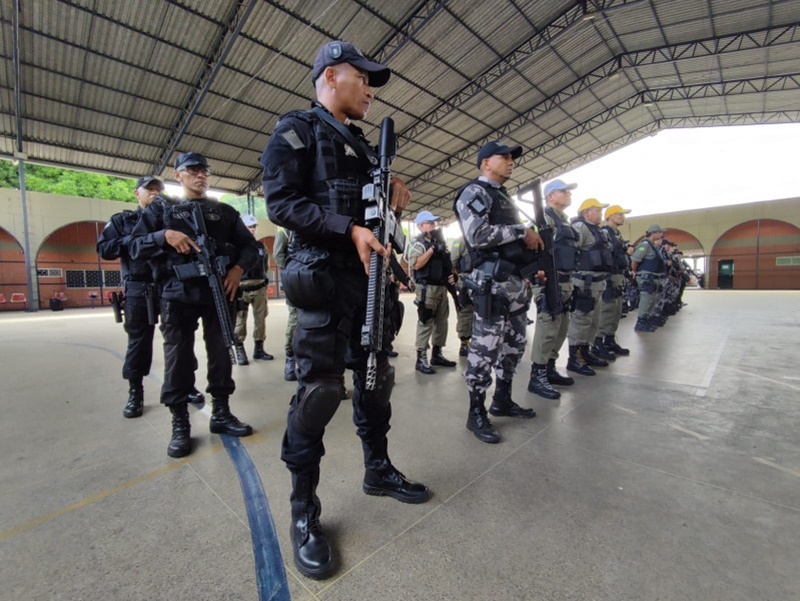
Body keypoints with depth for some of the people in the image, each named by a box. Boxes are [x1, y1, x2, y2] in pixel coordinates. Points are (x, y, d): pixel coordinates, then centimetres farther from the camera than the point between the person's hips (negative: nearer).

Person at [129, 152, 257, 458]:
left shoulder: (225, 211, 15)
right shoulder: (160, 208, 12)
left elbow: (249, 246, 12)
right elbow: (136, 246, 5)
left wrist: (239, 268, -6)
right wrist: (165, 236, -13)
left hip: (218, 292, 2)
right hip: (177, 295, -1)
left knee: (221, 353, 5)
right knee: (178, 358, 2)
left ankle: (221, 413, 19)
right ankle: (180, 425, 14)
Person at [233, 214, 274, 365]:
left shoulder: (261, 246, 12)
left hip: (260, 288, 5)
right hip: (241, 288, -5)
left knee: (260, 318, 8)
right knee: (240, 319, -2)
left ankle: (259, 348, 19)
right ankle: (240, 350, 9)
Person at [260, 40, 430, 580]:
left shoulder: (362, 144, 25)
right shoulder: (296, 129, 3)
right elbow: (281, 201, -11)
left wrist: (393, 200, 4)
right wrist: (349, 229, -22)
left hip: (371, 276, 8)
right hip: (326, 277, -8)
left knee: (377, 378, 12)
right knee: (320, 387, -7)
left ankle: (378, 469, 31)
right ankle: (304, 509, 11)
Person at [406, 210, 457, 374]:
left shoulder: (440, 241, 19)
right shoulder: (417, 243, -5)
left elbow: (446, 264, 26)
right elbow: (416, 264, -20)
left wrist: (453, 275, 8)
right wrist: (432, 248, -18)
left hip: (442, 288, 8)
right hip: (427, 288, -8)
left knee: (442, 322, 12)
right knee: (425, 323, -7)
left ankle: (437, 354, 23)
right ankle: (421, 359, 0)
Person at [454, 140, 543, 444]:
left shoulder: (503, 197, 25)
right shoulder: (474, 192, -3)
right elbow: (477, 234, -20)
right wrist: (522, 231, -13)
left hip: (517, 282, 10)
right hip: (493, 283, -10)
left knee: (514, 346, 15)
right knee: (485, 349, -6)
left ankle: (502, 400, 30)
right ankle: (476, 413, 7)